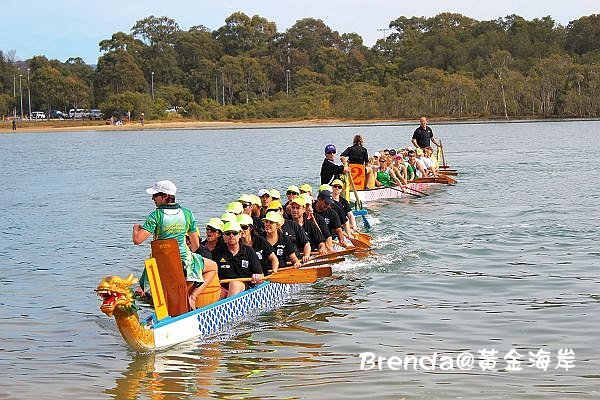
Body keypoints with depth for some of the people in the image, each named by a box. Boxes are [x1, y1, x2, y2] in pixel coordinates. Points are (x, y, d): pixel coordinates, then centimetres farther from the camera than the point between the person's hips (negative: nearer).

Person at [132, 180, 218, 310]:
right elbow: (195, 244, 6)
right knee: (213, 267, 25)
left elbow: (137, 240, -18)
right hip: (184, 259, 0)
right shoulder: (187, 214, -1)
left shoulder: (155, 216, -13)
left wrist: (136, 228, 5)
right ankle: (192, 296, 7)